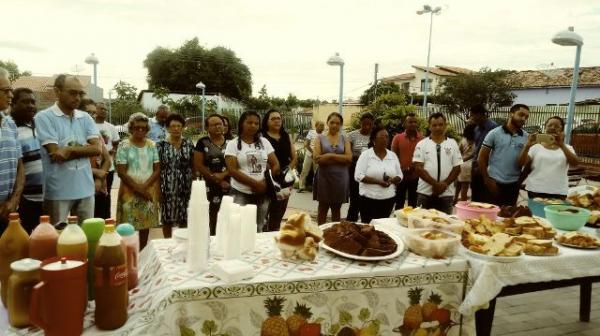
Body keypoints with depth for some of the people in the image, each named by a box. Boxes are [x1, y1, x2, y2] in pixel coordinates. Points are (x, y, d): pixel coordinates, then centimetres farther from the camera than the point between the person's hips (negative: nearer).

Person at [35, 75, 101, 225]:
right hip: (58, 191, -4)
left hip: (85, 188, 4)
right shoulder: (44, 117, -5)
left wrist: (70, 150, -12)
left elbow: (97, 149, -2)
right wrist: (83, 148, -5)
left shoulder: (86, 118, 8)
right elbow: (56, 153, -14)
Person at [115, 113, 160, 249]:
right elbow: (121, 172, -7)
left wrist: (144, 186, -11)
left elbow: (157, 170, 2)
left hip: (149, 191, 3)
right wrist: (137, 188, -13)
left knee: (146, 225, 8)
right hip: (130, 191, -3)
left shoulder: (152, 145, 6)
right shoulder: (124, 145, -2)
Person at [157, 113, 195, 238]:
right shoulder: (161, 145, -2)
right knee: (166, 217, 6)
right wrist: (157, 187, -5)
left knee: (184, 216, 8)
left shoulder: (189, 144, 4)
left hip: (184, 186, 2)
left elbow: (193, 166, 8)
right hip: (167, 186, -1)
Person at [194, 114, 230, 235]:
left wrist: (223, 175, -11)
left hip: (229, 184, 2)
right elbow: (198, 165, -4)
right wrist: (216, 179, -8)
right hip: (211, 186, -2)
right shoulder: (202, 142, 2)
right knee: (212, 215, -3)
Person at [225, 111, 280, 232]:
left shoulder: (264, 142, 8)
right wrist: (254, 183, -17)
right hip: (241, 193, -3)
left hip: (263, 193, 4)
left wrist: (266, 182, -10)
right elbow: (232, 170, -11)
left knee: (259, 229, 14)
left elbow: (276, 165, 7)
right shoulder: (233, 144, -2)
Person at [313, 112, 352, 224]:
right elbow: (316, 158, -11)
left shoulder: (344, 139, 6)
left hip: (340, 177, 2)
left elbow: (349, 157, -7)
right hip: (324, 176, -2)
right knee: (323, 207, 6)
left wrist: (330, 155, -14)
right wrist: (340, 159, -13)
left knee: (336, 208, 11)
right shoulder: (320, 138, 2)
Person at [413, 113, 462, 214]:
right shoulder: (422, 144, 1)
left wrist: (445, 184, -10)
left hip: (446, 193, 1)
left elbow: (457, 168, 4)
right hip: (425, 192, -1)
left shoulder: (452, 144, 6)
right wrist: (434, 183, -15)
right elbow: (418, 168, -6)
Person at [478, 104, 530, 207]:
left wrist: (521, 180, 1)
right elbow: (482, 158, -4)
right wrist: (487, 180, -8)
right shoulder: (495, 133, -3)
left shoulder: (526, 137, 4)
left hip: (513, 185, 3)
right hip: (494, 183, -3)